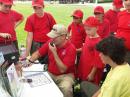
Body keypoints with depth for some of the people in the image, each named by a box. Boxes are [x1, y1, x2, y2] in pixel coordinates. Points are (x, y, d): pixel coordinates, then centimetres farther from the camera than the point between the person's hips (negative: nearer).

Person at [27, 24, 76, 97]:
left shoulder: (71, 48, -21)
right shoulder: (50, 43, -5)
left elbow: (62, 70, -23)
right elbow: (38, 53, 11)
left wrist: (54, 52, -26)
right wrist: (30, 61, -8)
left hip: (65, 75, -5)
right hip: (50, 73, 5)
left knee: (66, 88, -35)